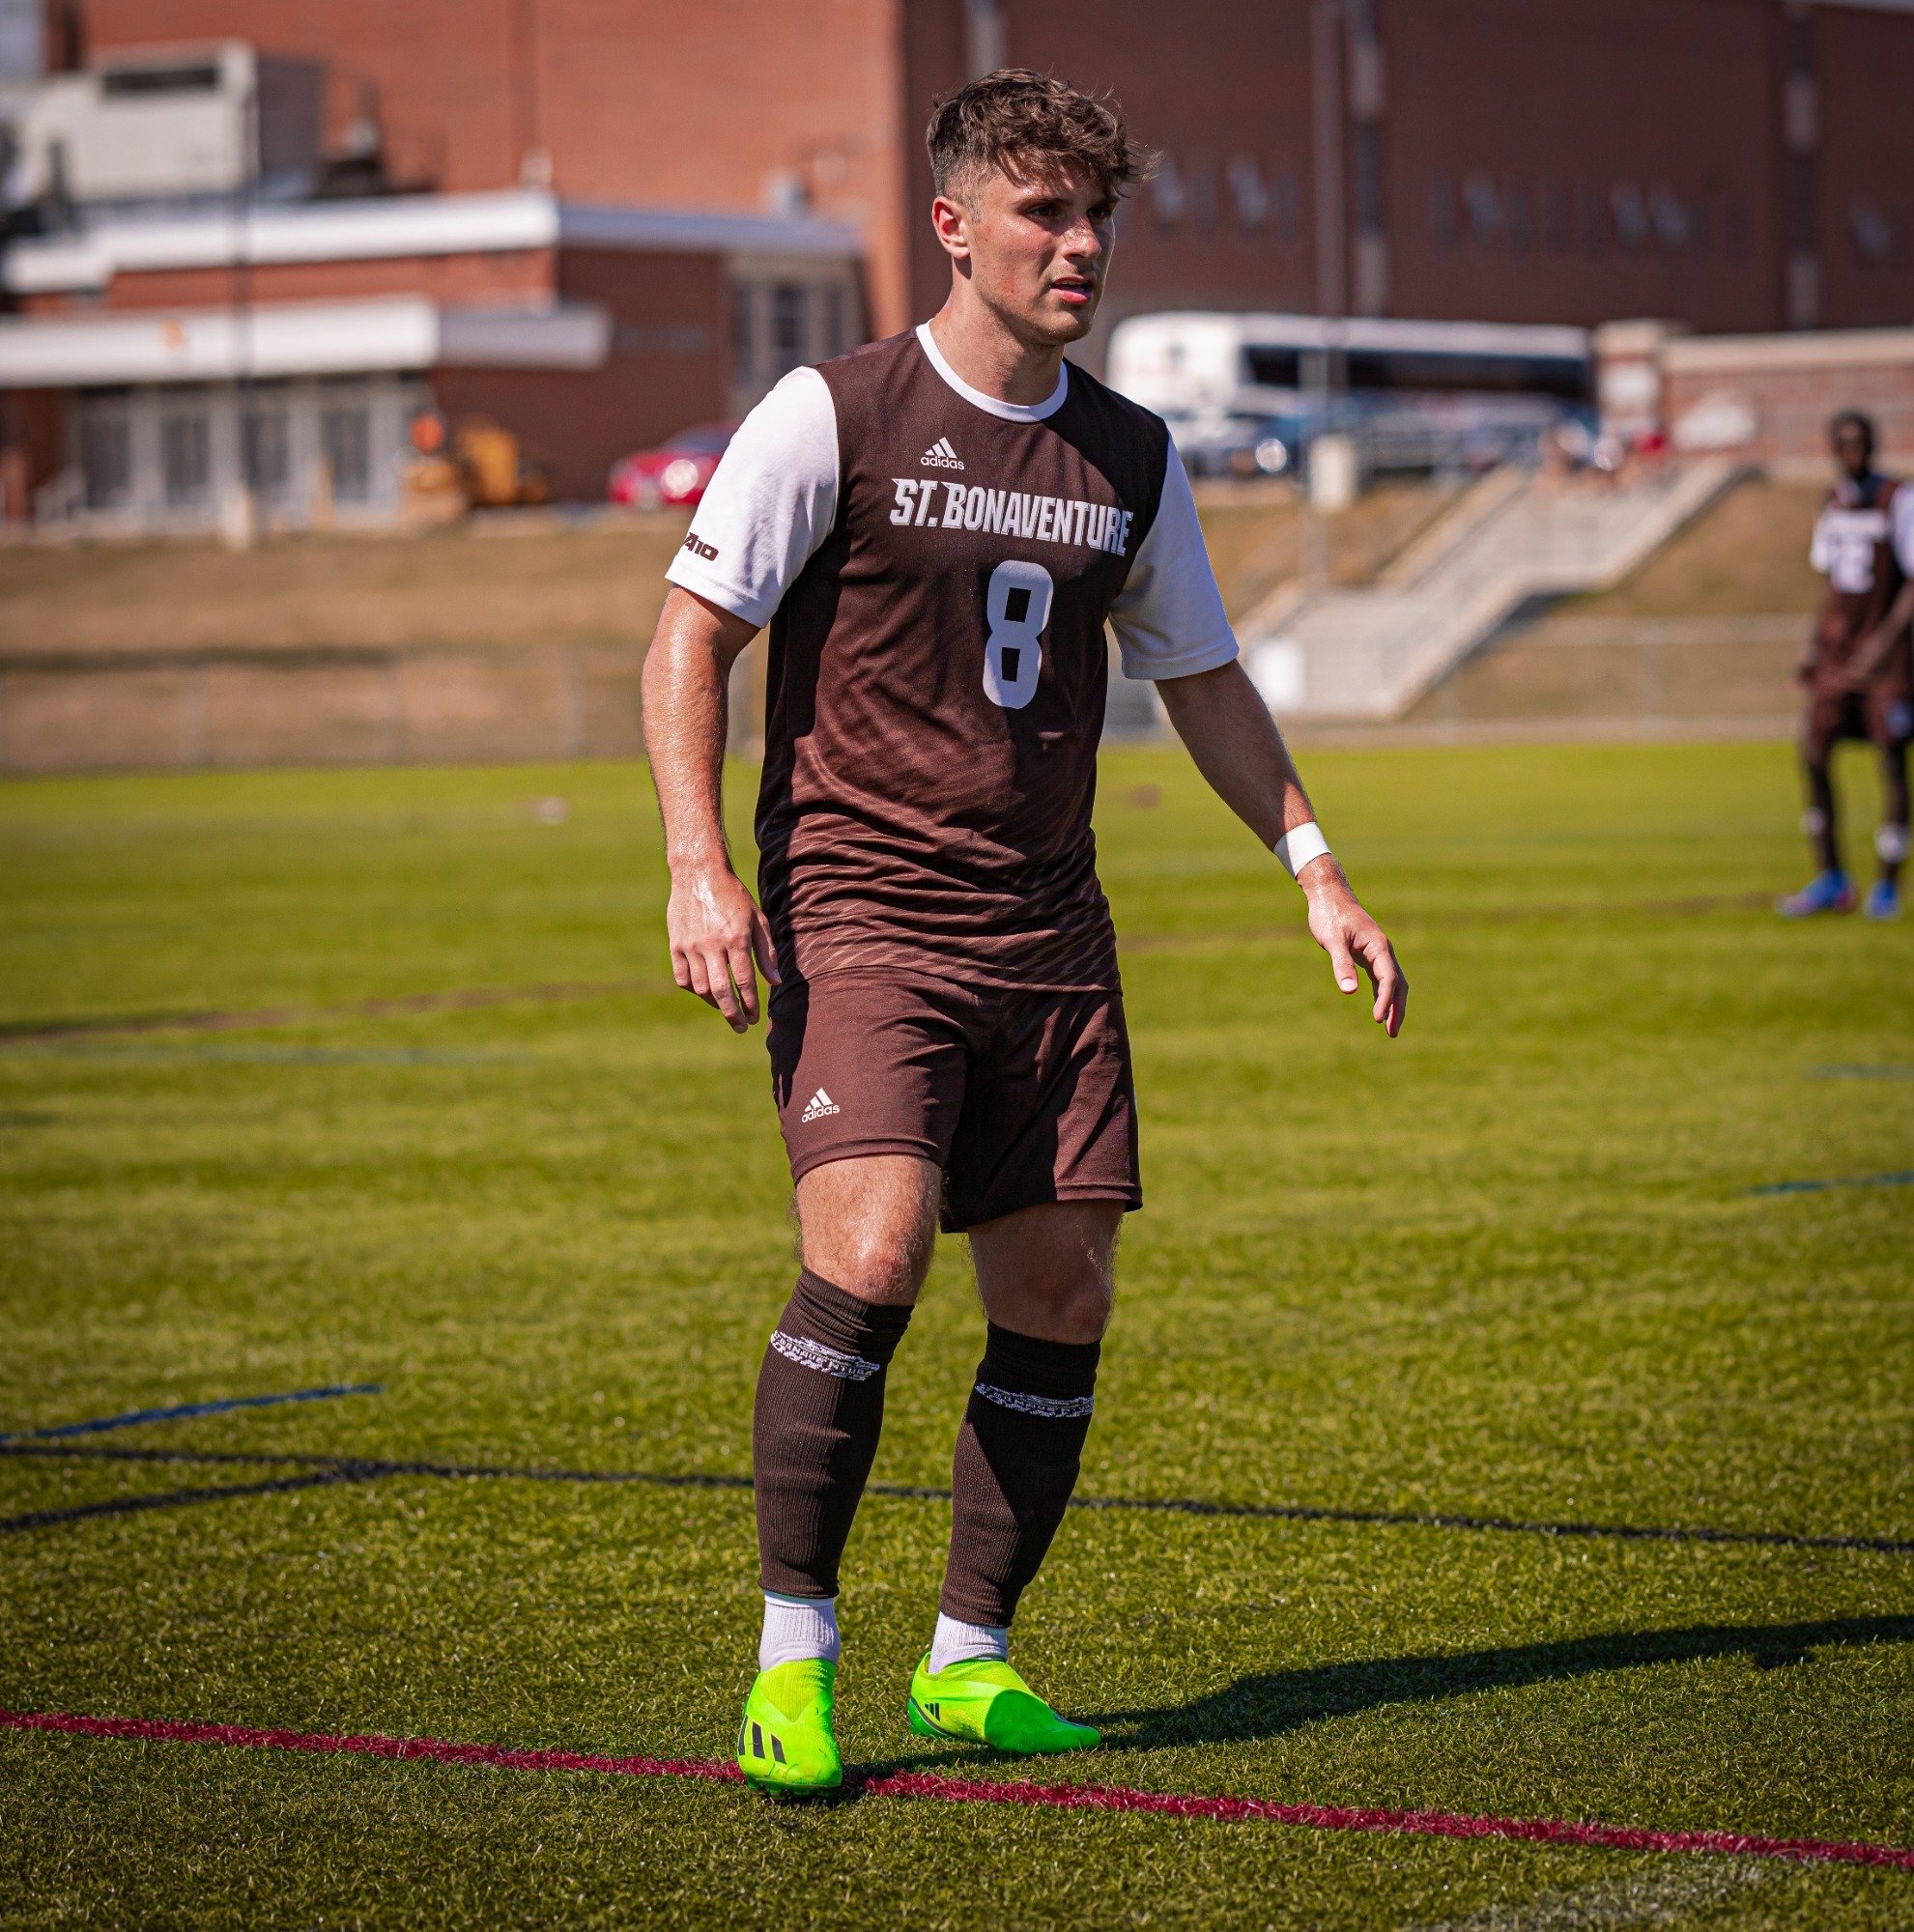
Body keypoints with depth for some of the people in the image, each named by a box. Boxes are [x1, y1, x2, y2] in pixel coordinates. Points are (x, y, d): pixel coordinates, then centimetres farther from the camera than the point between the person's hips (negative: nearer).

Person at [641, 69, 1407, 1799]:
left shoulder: (1131, 457, 10)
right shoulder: (832, 416, -5)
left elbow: (1200, 675, 21)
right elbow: (691, 635, -5)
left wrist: (1316, 869, 12)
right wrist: (701, 862, -17)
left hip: (1048, 934, 5)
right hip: (856, 921, -5)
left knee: (1062, 1296, 2)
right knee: (868, 1262, -21)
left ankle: (970, 1659, 18)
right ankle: (793, 1664, -7)